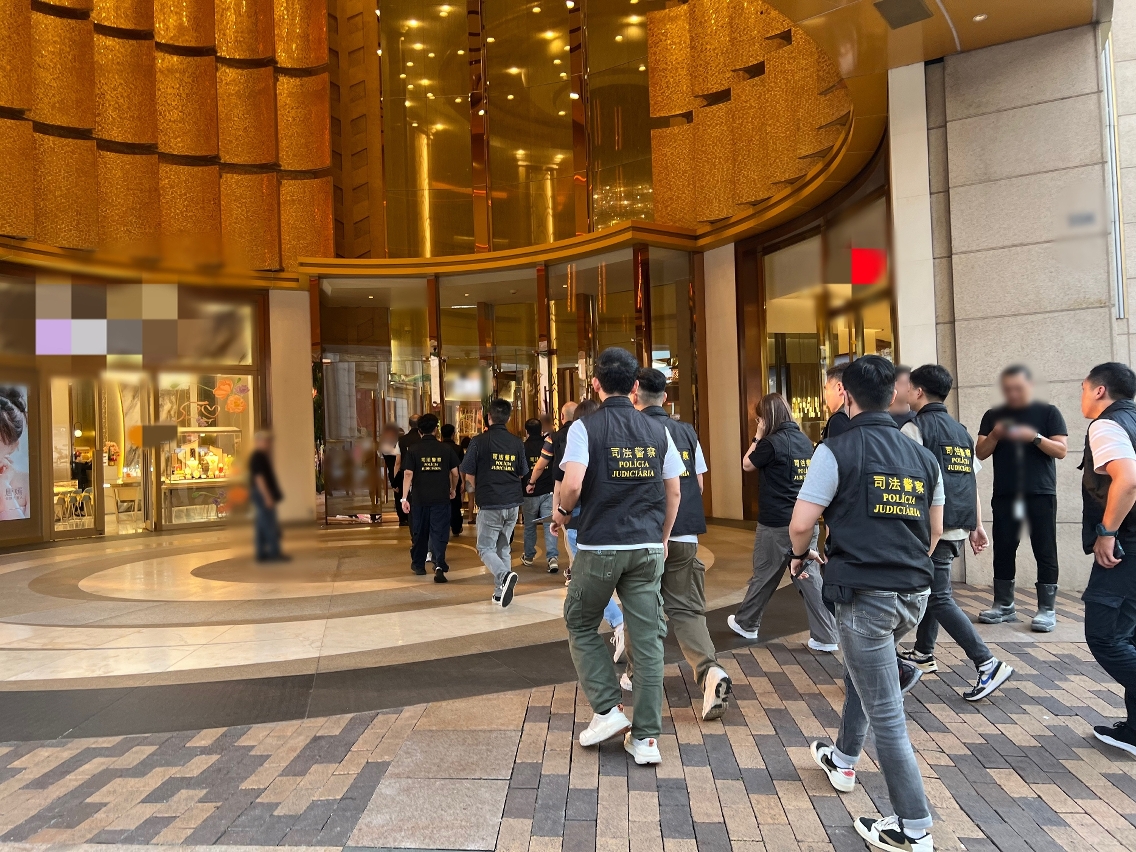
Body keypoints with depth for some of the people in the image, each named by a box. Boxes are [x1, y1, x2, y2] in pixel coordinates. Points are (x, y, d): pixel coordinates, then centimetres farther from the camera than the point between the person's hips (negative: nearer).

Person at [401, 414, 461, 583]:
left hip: (419, 499, 1)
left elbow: (408, 474, -9)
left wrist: (404, 498, -8)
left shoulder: (413, 449, -2)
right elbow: (455, 473, 4)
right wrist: (453, 489, 21)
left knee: (419, 534, 16)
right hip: (441, 498, -1)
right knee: (439, 534, 0)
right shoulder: (446, 448, 0)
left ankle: (418, 565, 29)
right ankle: (439, 565, -18)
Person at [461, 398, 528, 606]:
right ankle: (501, 593, 16)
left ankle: (504, 575, -22)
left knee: (486, 548, 4)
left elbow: (469, 473, -2)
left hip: (489, 504, -4)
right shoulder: (517, 443, 2)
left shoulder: (479, 441, -9)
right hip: (512, 503, 4)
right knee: (503, 547, 16)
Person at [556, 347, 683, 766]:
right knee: (648, 640, 7)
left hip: (599, 547, -3)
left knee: (581, 627, 18)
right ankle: (646, 738, 12)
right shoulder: (657, 430, 6)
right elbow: (674, 492, 8)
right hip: (647, 549, 3)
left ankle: (607, 709, 12)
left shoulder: (585, 427, -6)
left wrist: (561, 512, 2)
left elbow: (573, 484, -19)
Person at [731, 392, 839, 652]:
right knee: (810, 578, 7)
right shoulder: (805, 441, 7)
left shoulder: (771, 443, -15)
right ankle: (826, 638, 6)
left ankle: (746, 624, 30)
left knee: (763, 576, 11)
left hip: (776, 524, -6)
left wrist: (757, 438, 5)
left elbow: (747, 464, 1)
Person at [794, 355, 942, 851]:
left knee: (885, 712, 2)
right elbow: (934, 531, 17)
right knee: (861, 671, 29)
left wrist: (800, 557, 7)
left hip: (865, 594, -7)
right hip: (914, 593, 7)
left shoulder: (838, 451, -10)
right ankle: (843, 762, 46)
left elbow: (801, 523, -14)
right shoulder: (922, 457, 8)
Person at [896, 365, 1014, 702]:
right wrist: (977, 525, 17)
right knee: (929, 585, 21)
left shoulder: (915, 427, -9)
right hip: (958, 526, 9)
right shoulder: (961, 431, 15)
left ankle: (988, 664, -9)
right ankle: (923, 652, 32)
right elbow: (973, 480, 14)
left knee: (938, 598, -4)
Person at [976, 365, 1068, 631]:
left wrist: (1035, 437, -20)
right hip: (1004, 495, 3)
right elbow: (980, 453, 5)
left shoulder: (1048, 412, 3)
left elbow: (1061, 450, -5)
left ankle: (1047, 609, 5)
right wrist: (995, 435, -13)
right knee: (1003, 549, 6)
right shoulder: (993, 416, 9)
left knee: (1044, 551, 0)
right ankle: (1004, 605, 14)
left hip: (1041, 494, -3)